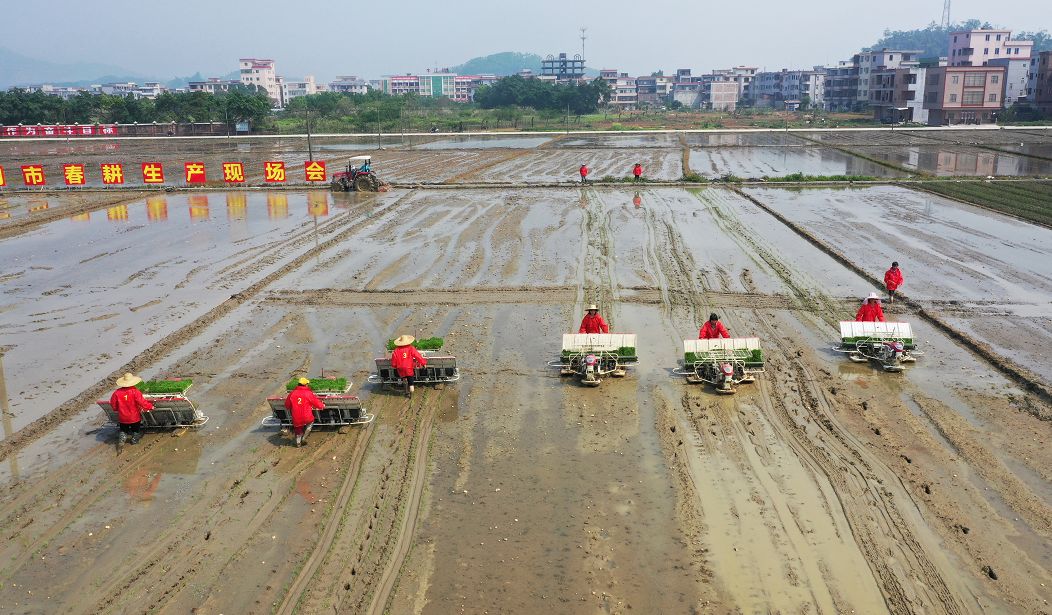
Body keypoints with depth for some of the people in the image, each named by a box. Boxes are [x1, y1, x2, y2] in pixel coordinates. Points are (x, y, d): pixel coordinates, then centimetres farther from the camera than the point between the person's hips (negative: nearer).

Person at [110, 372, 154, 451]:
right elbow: (142, 402, -25)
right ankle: (135, 440, 40)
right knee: (136, 429, 25)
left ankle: (121, 441, 4)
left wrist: (116, 409, 18)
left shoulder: (117, 392, -13)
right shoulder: (135, 392, -24)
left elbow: (113, 403, -2)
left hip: (122, 417, 2)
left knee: (123, 430, 22)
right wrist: (150, 406, -9)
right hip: (134, 417, -2)